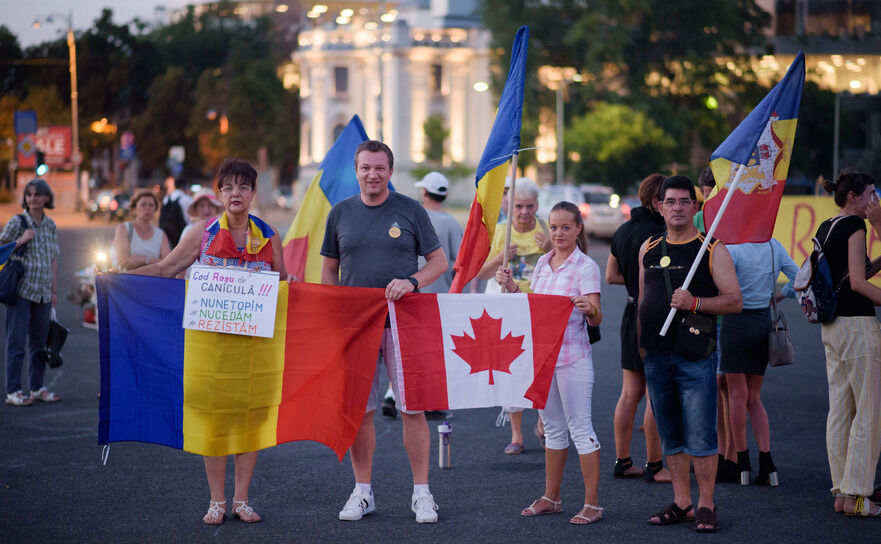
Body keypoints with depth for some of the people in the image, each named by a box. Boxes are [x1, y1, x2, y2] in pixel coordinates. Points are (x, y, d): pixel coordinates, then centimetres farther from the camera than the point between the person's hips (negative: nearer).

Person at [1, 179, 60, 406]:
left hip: (43, 294, 5)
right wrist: (21, 241, -16)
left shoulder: (50, 226, 10)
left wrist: (54, 290, 14)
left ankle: (37, 388, 19)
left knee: (39, 342, 10)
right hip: (20, 291, -5)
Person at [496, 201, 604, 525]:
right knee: (552, 428, 15)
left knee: (580, 427, -5)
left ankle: (592, 504, -2)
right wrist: (512, 287, 6)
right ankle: (551, 498, 24)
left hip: (573, 357, -7)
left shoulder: (586, 267, -9)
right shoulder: (543, 263, 11)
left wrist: (591, 309, -37)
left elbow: (596, 319, -15)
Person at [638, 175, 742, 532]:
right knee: (671, 436, 9)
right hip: (656, 356, 5)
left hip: (695, 355, -5)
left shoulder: (712, 249, -2)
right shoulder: (648, 249, 12)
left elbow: (734, 301, -6)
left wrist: (694, 303, -19)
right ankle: (681, 503, 17)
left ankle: (705, 506, 2)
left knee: (700, 436, -5)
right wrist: (641, 343, 17)